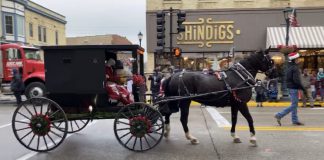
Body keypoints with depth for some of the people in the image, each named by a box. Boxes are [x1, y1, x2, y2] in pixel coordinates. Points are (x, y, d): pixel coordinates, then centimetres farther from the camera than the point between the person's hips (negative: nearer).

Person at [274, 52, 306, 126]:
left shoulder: (289, 67, 13)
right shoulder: (294, 68, -16)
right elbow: (296, 80, -23)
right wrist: (303, 88, -16)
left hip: (290, 87, 10)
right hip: (293, 88, -10)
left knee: (294, 104, 14)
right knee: (294, 105, -4)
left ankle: (295, 120, 20)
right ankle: (279, 115, -5)